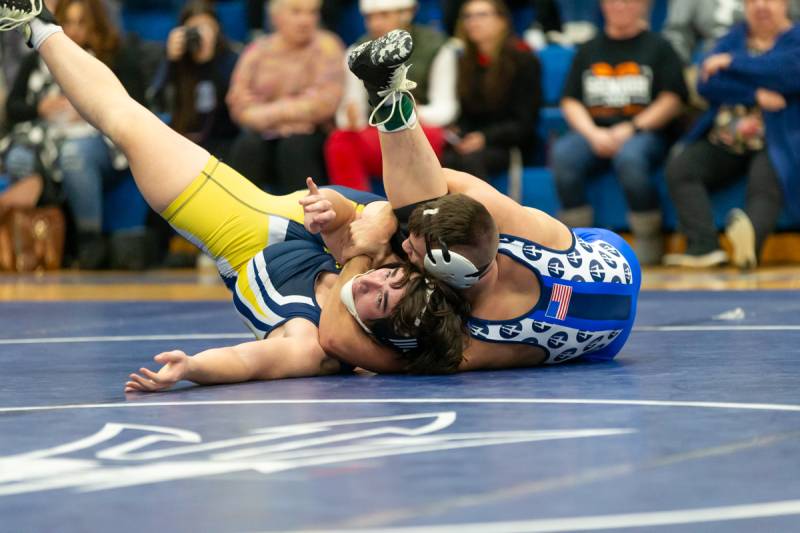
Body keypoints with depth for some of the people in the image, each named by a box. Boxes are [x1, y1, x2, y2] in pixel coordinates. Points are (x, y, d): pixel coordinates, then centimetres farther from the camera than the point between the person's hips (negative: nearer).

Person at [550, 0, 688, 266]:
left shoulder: (658, 47, 11)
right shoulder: (588, 50, 20)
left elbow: (673, 100, 0)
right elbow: (570, 101, 13)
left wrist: (630, 129, -12)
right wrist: (592, 133, -7)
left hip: (645, 133, -3)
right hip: (593, 132, 3)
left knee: (629, 157, -38)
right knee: (563, 153, -30)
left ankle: (648, 239, -22)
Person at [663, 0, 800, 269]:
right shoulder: (733, 39, 16)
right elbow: (706, 84, 2)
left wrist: (732, 63, -10)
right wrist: (755, 95, -13)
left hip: (776, 143, -4)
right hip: (724, 141, 4)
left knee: (766, 184, -34)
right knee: (679, 168, -21)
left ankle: (750, 236, -63)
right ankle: (705, 247, -35)